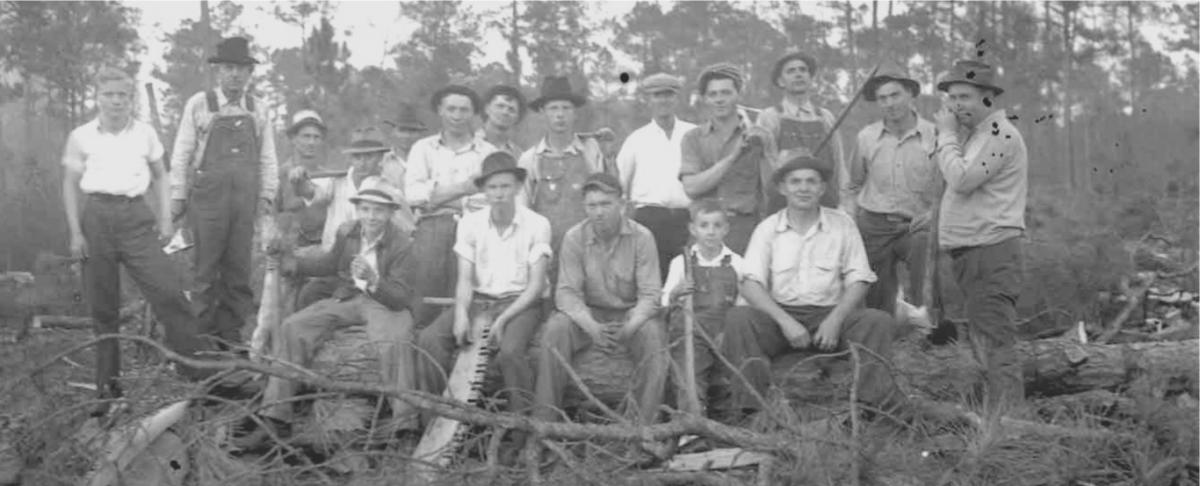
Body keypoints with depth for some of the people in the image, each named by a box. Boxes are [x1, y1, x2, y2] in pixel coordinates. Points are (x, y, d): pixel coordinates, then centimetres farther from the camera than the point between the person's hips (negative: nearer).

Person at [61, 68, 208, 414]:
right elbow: (70, 185, 6)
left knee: (168, 291, -13)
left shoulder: (145, 133, 7)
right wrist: (75, 232, -2)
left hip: (136, 216, 0)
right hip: (96, 217, 0)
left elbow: (160, 176, 16)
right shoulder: (81, 136, 4)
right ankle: (107, 389, 14)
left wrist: (165, 217, 5)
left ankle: (198, 371, -7)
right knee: (102, 308, 3)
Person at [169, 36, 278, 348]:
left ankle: (231, 339, 12)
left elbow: (267, 158, 12)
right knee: (206, 272, -2)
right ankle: (204, 339, 4)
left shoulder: (258, 109, 11)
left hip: (245, 201, 3)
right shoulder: (199, 104, 3)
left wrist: (266, 196, 4)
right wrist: (177, 197, 0)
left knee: (239, 273, 5)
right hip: (208, 198, -3)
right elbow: (181, 155, 3)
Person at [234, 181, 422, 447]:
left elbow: (401, 297, -19)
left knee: (394, 343, -40)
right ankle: (275, 417, -13)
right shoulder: (346, 232, 2)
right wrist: (292, 263, 10)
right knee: (291, 330, -13)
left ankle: (404, 424, -35)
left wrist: (374, 280, -38)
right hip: (346, 298, 5)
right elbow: (331, 263, 23)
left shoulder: (402, 245, -14)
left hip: (386, 303, -5)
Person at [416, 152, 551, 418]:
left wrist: (503, 319, -19)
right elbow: (465, 279, 2)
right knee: (429, 339, -20)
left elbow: (536, 285, -7)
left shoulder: (537, 224, -4)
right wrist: (461, 314, -19)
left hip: (519, 303, -3)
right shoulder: (470, 224, 5)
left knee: (510, 349, -34)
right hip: (477, 301, 4)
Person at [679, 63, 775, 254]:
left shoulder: (757, 137, 8)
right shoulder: (693, 138, 9)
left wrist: (763, 148, -3)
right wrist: (733, 156, -11)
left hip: (746, 226, 0)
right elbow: (691, 188, -7)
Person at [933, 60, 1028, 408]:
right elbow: (954, 178, 18)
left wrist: (947, 134, -11)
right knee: (981, 342, 16)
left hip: (992, 252, -11)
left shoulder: (1000, 135, -12)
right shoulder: (972, 133, 19)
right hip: (969, 253, 11)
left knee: (994, 343, -13)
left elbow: (961, 179, -20)